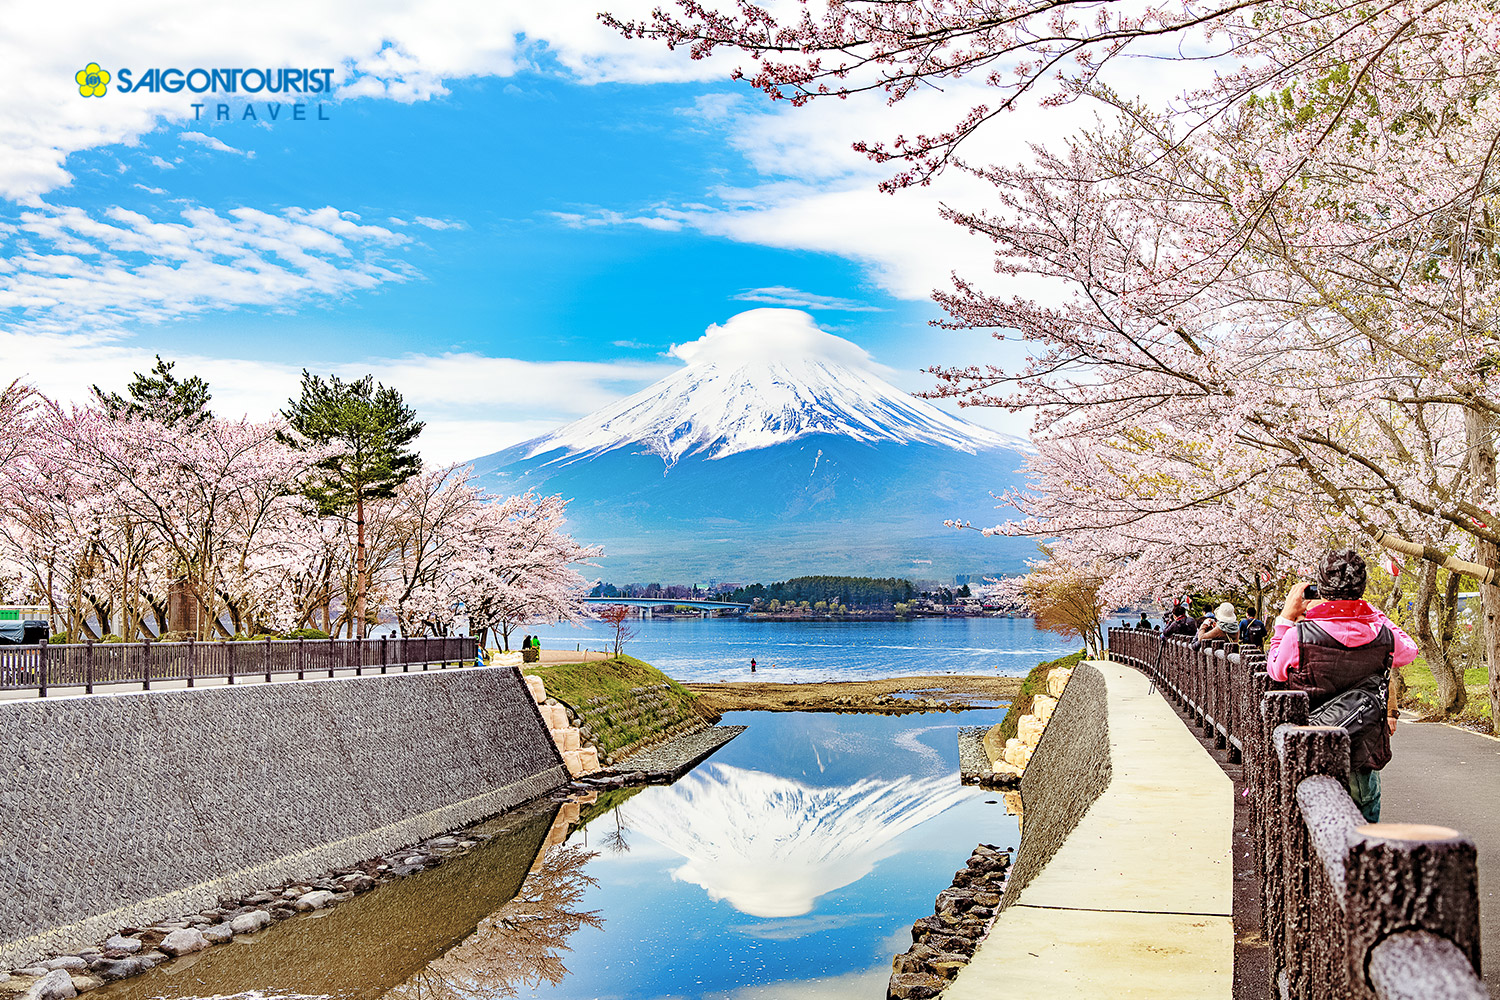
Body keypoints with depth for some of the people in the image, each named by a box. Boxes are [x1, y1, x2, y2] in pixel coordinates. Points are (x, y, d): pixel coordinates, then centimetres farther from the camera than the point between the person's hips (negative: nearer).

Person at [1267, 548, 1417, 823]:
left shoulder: (1300, 635, -16)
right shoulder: (1382, 635, -8)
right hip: (1365, 754, 2)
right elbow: (1409, 652, 18)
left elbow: (1275, 670, 5)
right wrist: (1370, 610, 18)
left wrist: (1287, 616, 8)